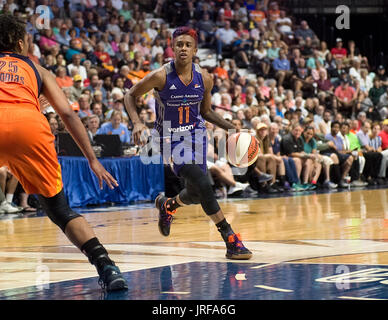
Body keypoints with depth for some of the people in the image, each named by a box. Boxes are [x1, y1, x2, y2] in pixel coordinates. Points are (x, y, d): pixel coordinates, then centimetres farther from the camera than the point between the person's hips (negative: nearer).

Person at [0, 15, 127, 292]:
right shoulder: (35, 68, 32)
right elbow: (67, 114, 22)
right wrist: (92, 159, 24)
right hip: (30, 124, 1)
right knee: (60, 209, 12)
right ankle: (106, 267, -4)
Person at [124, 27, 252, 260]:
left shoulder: (204, 79, -7)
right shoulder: (160, 77, -18)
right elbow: (130, 95, -4)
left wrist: (230, 127, -4)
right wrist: (137, 122, -20)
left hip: (195, 134, 5)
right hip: (170, 137, -5)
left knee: (197, 194, 5)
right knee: (202, 184, -20)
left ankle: (168, 205, 41)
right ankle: (230, 239, -14)